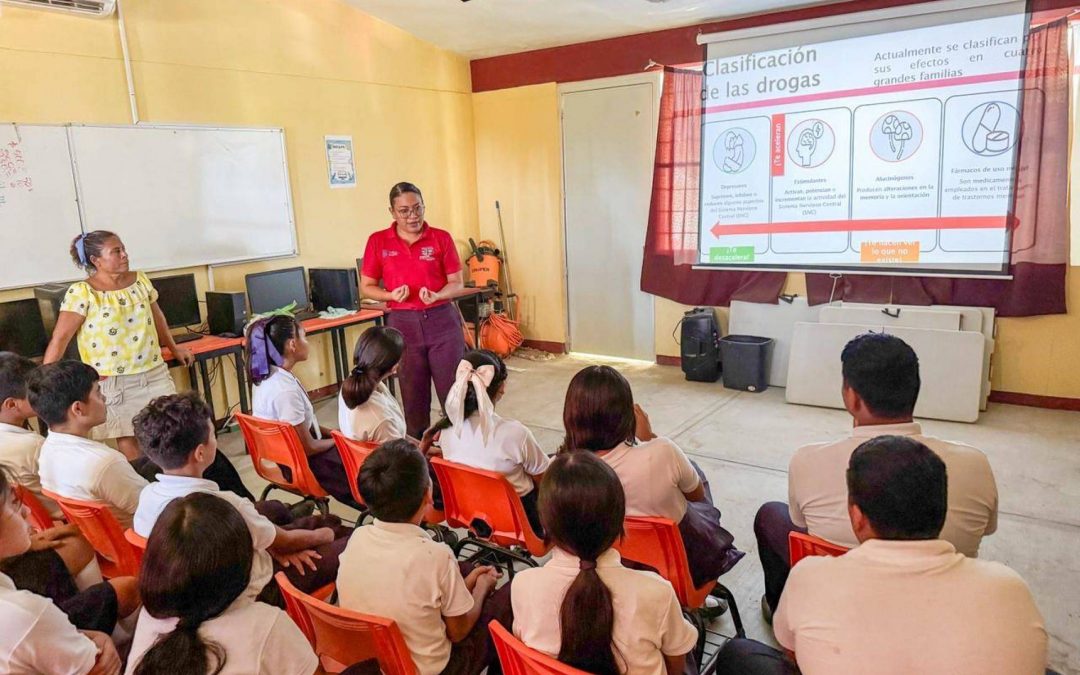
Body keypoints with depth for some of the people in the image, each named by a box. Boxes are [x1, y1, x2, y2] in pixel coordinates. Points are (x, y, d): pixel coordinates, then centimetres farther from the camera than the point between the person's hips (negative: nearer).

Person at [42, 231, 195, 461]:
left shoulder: (140, 280, 5)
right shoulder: (81, 293, -10)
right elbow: (60, 338, -11)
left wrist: (174, 348, 26)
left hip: (154, 372, 4)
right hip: (112, 381, -4)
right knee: (127, 440, 1)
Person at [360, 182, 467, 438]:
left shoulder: (441, 238, 0)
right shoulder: (377, 241, 1)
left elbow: (457, 283, 2)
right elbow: (366, 287, 6)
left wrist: (437, 296, -18)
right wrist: (391, 295, -13)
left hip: (442, 320, 0)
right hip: (403, 323, 1)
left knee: (454, 391, 2)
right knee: (413, 395, 9)